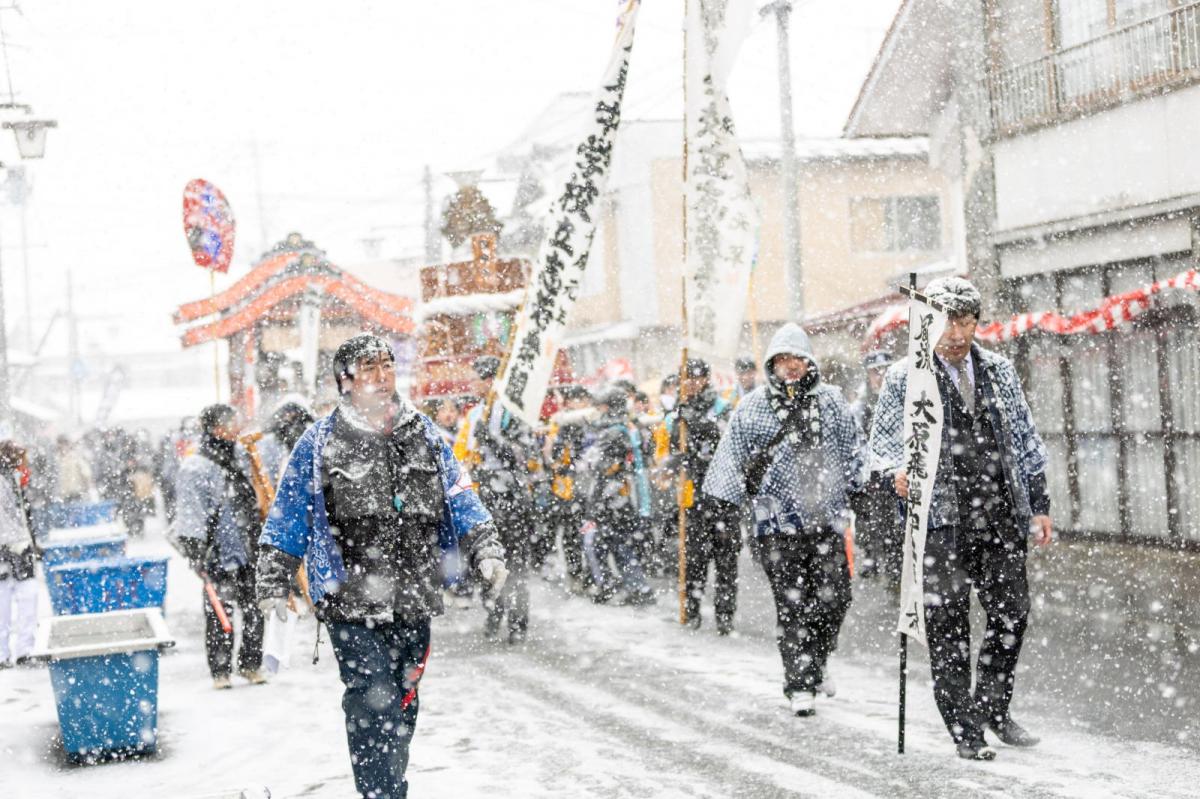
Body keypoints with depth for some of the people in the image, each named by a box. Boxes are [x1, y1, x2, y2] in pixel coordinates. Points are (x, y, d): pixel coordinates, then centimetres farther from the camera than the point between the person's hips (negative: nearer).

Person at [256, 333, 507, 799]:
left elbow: (461, 499, 12)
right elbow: (287, 520, 4)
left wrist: (485, 551, -1)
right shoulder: (319, 443, 0)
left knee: (402, 708, 14)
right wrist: (273, 585, -1)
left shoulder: (424, 435, 9)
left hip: (414, 603, 4)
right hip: (353, 605, -4)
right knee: (375, 709, -12)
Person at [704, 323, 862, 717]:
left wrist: (851, 488, 16)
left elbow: (852, 450, 17)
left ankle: (814, 665, 23)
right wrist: (718, 507, 2)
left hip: (825, 517, 2)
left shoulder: (831, 400, 8)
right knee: (791, 603, -3)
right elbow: (732, 457, 5)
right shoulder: (753, 407, 3)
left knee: (835, 596, -1)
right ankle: (800, 684, 3)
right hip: (777, 521, -2)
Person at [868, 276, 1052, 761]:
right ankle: (965, 729, 9)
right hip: (941, 520, -3)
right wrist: (898, 470, -20)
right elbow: (881, 441, 3)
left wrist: (1039, 506, 13)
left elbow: (1025, 440, 16)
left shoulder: (998, 370, 11)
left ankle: (993, 708, 23)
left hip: (1001, 517, 3)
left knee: (1012, 612, 2)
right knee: (948, 626, -2)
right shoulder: (905, 378, 0)